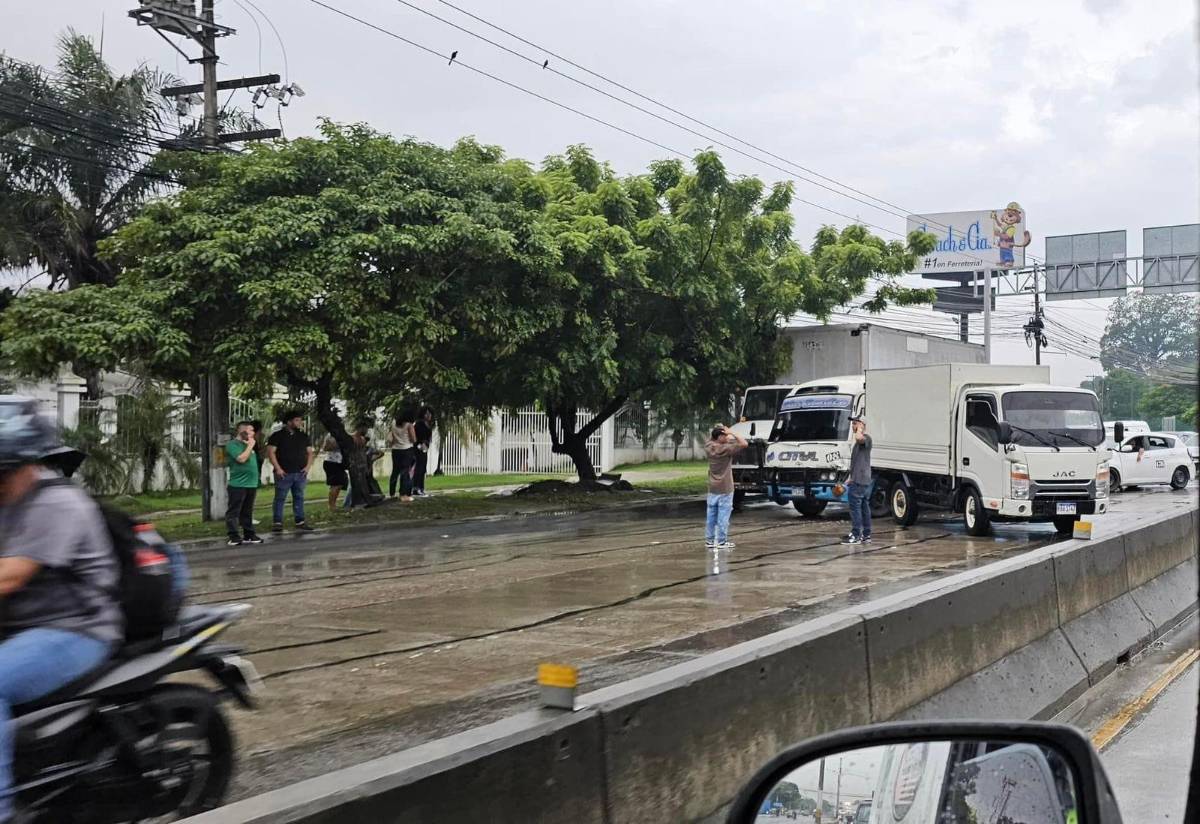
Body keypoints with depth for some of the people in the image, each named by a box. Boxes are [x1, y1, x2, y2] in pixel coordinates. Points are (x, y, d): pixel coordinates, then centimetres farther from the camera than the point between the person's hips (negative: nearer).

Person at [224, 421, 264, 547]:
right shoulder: (233, 445, -9)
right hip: (238, 484, -8)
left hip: (251, 484, 8)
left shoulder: (247, 445, 18)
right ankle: (234, 537, -5)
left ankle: (248, 534, 17)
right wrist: (250, 446, -13)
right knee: (233, 511, -4)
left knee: (247, 512, 13)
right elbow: (241, 458, -23)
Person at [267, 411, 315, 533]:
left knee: (299, 498, 8)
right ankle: (277, 523, 1)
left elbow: (309, 452, 17)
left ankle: (300, 522, 12)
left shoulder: (303, 436, 14)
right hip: (284, 473, -5)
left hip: (300, 473, 5)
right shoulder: (278, 436, -1)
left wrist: (308, 466, 2)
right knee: (280, 498, -2)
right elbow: (271, 452, -6)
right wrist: (278, 468, -13)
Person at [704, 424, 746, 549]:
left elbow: (710, 438, 24)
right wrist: (732, 433, -13)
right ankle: (721, 542, 0)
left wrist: (715, 430, 8)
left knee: (711, 516, 10)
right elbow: (744, 444, -17)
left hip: (712, 488, 6)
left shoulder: (708, 448, 2)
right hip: (725, 488, -6)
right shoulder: (726, 449, -16)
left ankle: (709, 540, 13)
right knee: (723, 516, -2)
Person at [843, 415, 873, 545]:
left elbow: (859, 437, -38)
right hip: (865, 481, 11)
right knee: (864, 508, 11)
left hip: (859, 481, -11)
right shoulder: (860, 441, 22)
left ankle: (856, 535, -7)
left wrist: (859, 429, -19)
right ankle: (866, 535, 14)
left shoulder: (866, 438, -10)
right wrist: (852, 478, 26)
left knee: (855, 508, -8)